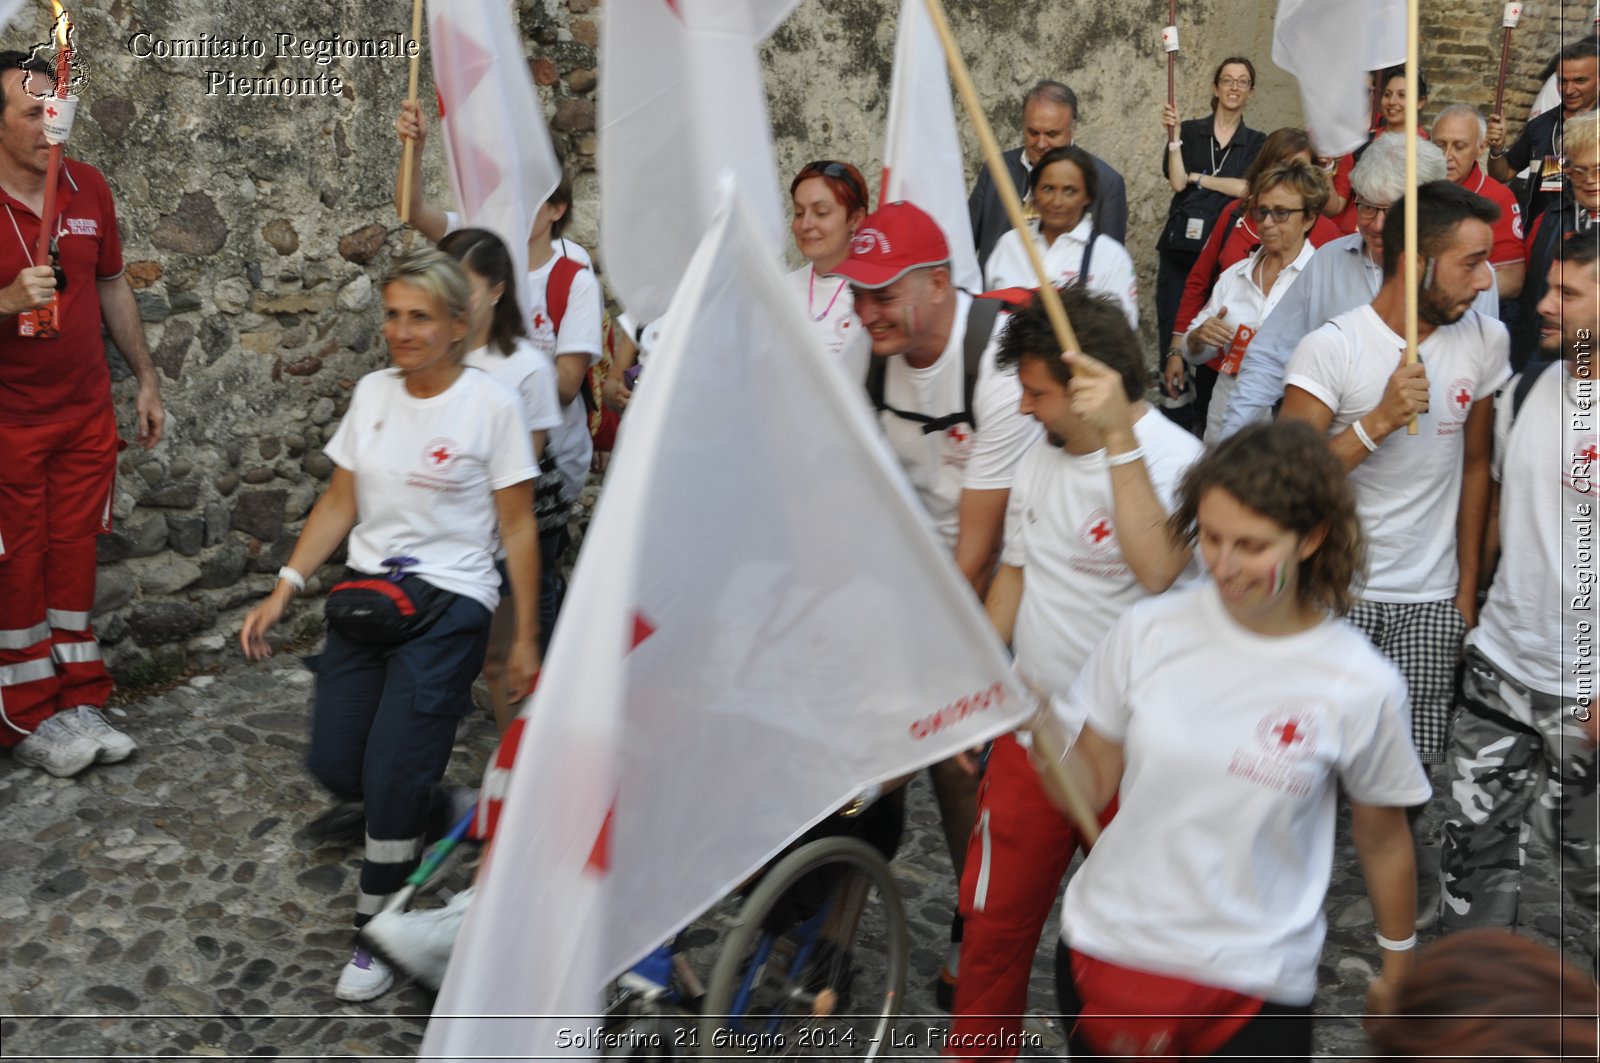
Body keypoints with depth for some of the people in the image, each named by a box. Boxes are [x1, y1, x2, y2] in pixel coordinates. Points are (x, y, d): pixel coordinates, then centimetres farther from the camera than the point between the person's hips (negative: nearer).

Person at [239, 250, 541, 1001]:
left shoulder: (491, 405, -9)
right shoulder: (372, 393, 6)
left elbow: (518, 529, -6)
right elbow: (339, 504, 9)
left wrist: (525, 638, -6)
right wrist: (283, 590, -1)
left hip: (448, 601, -6)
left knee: (391, 772, -10)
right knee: (335, 765, 7)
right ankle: (439, 810, 39)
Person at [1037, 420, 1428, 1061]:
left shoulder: (1361, 687, -11)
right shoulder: (1147, 631, -8)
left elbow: (1382, 841, 4)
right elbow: (1089, 789, -1)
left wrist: (1397, 970, 15)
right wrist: (1039, 729, -19)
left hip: (1255, 984, -1)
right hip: (1108, 947, 2)